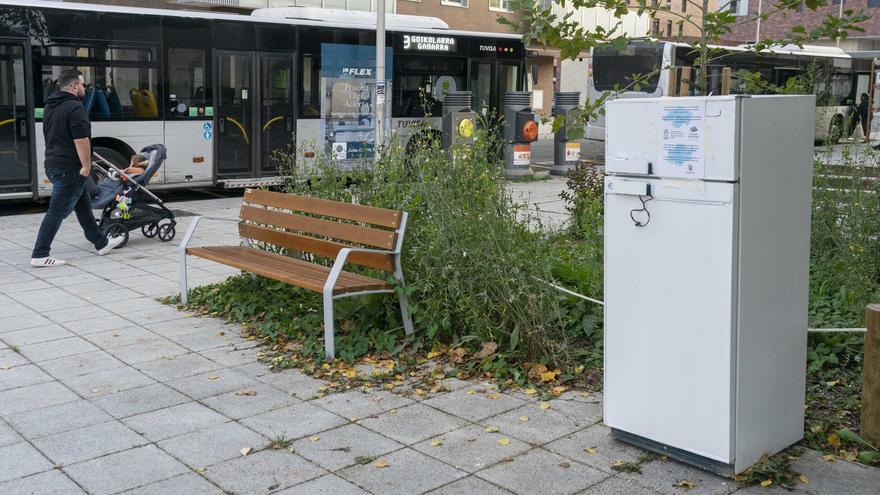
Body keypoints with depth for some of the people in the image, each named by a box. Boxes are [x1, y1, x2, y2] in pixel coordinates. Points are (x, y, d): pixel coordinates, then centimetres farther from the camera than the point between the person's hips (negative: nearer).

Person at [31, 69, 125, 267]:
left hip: (53, 164, 10)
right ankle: (40, 255, -6)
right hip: (69, 168, -10)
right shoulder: (75, 108, -16)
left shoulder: (50, 106, 16)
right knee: (57, 212, -7)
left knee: (82, 205, 18)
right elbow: (81, 140, -24)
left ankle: (101, 243, 27)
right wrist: (86, 165, -18)